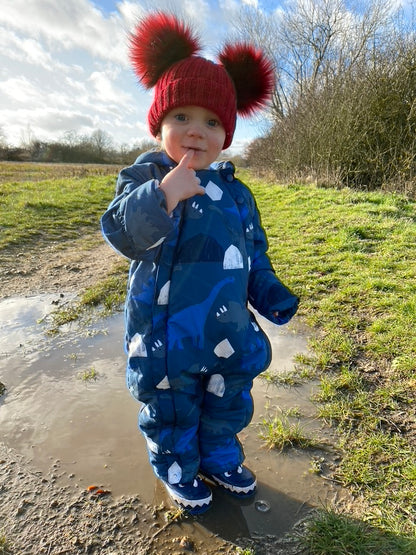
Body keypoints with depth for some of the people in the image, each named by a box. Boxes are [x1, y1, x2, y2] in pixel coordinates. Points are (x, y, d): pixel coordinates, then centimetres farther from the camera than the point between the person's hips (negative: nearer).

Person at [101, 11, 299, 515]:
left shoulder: (234, 191, 4)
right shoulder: (145, 177, -10)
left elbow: (254, 251, 13)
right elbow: (123, 235, -24)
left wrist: (270, 293, 4)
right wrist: (164, 195, -37)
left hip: (229, 333, 5)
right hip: (166, 335, -4)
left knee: (228, 407, 23)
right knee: (170, 413, 17)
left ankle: (220, 459, 51)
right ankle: (178, 472, 45)